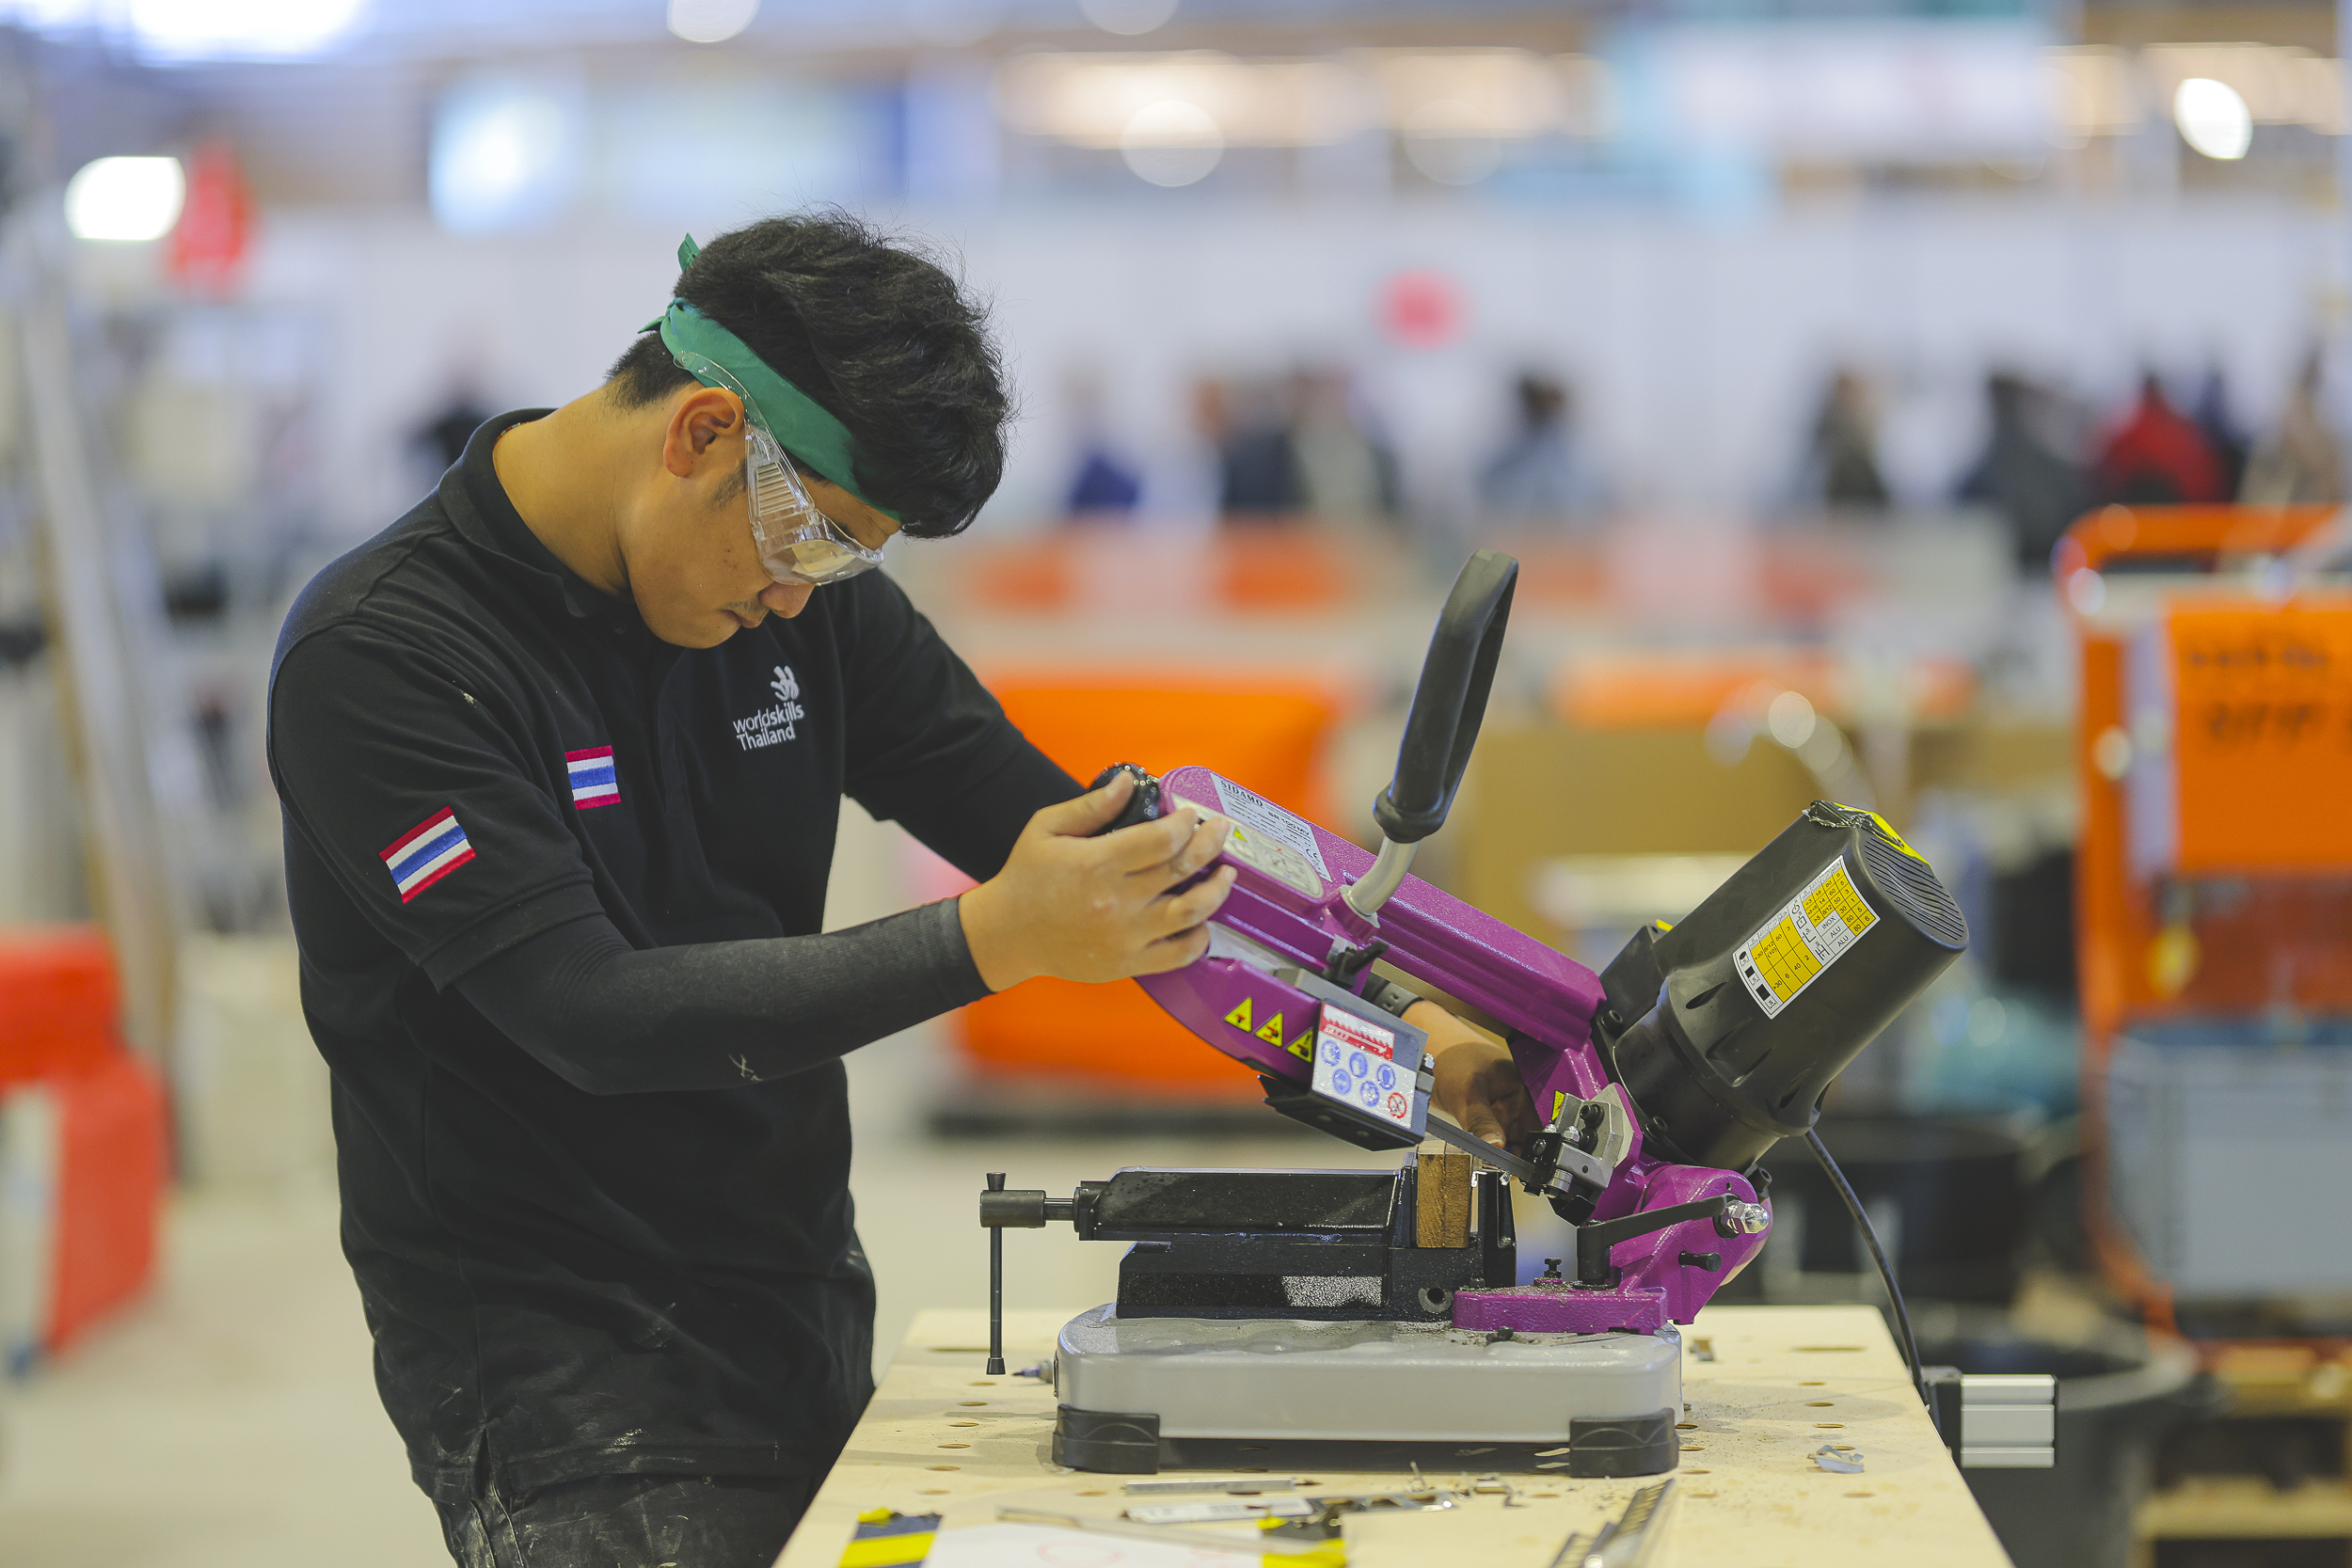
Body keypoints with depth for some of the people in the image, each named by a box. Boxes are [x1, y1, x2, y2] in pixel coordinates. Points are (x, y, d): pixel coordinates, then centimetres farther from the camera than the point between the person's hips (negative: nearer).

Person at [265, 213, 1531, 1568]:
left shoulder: (808, 597, 3)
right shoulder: (381, 659, -16)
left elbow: (1084, 852, 6)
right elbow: (595, 1015, -24)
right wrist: (990, 939, -30)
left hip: (814, 1320, 6)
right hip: (554, 1373, -6)